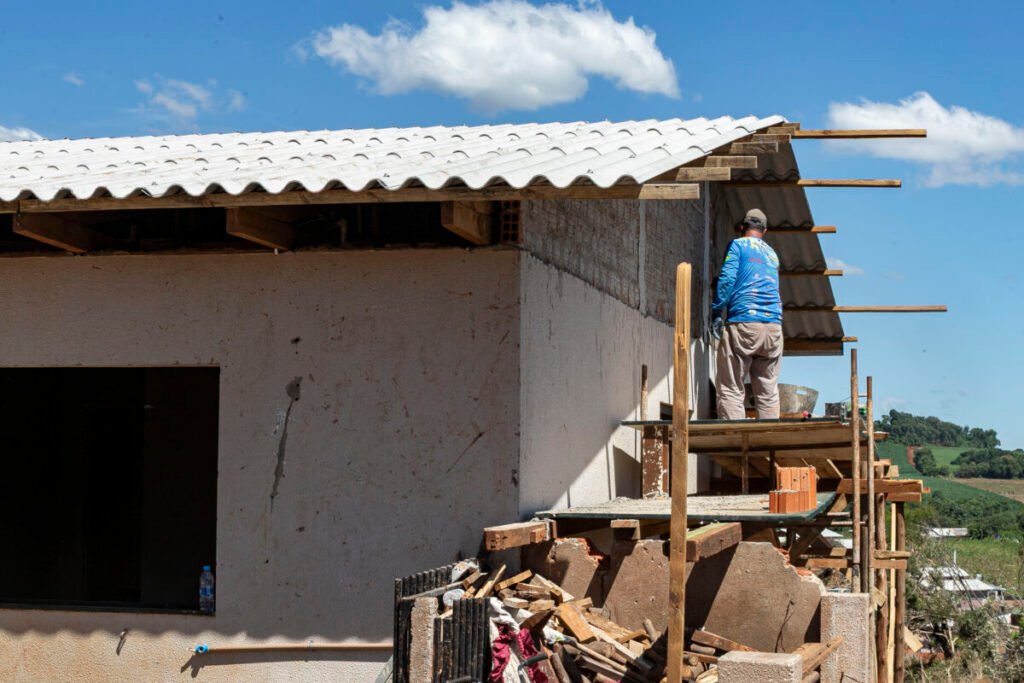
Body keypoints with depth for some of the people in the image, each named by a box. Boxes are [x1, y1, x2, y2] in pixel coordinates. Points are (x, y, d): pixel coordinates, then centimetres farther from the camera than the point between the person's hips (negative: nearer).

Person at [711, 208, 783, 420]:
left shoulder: (738, 245, 6)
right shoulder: (772, 253, 24)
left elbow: (727, 278, -7)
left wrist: (717, 313, -4)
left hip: (743, 322, -5)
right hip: (774, 326, 5)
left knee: (730, 390, -5)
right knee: (768, 392, 8)